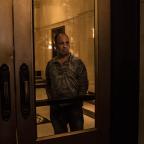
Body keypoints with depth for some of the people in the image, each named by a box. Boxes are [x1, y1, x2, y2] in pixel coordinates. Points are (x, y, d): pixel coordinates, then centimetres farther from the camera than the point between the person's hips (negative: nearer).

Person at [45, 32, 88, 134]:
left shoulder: (78, 62, -4)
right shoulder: (50, 64, 4)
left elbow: (84, 84, -6)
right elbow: (48, 85, 9)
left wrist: (77, 101, -9)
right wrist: (51, 100, 0)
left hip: (74, 107, -2)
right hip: (56, 108, 2)